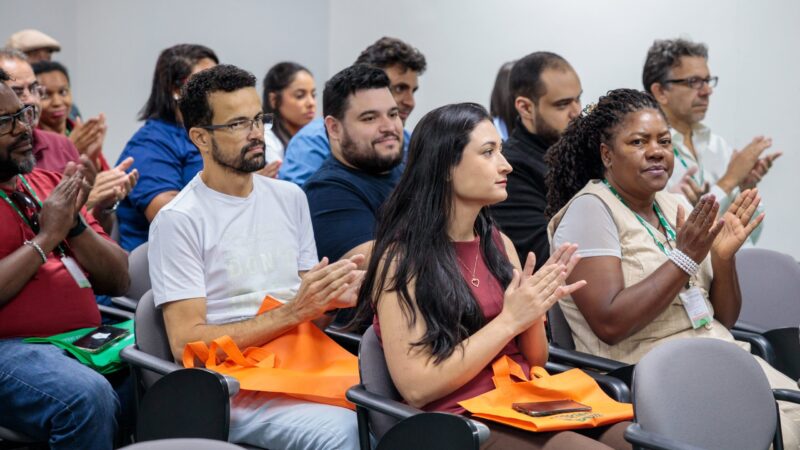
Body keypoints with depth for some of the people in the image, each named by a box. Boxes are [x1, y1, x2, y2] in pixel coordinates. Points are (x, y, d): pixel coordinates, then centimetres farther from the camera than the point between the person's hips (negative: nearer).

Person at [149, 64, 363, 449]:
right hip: (236, 389, -6)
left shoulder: (290, 198, 15)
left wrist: (333, 298, -5)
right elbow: (186, 343, -11)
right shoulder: (178, 221, -4)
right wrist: (291, 312, -16)